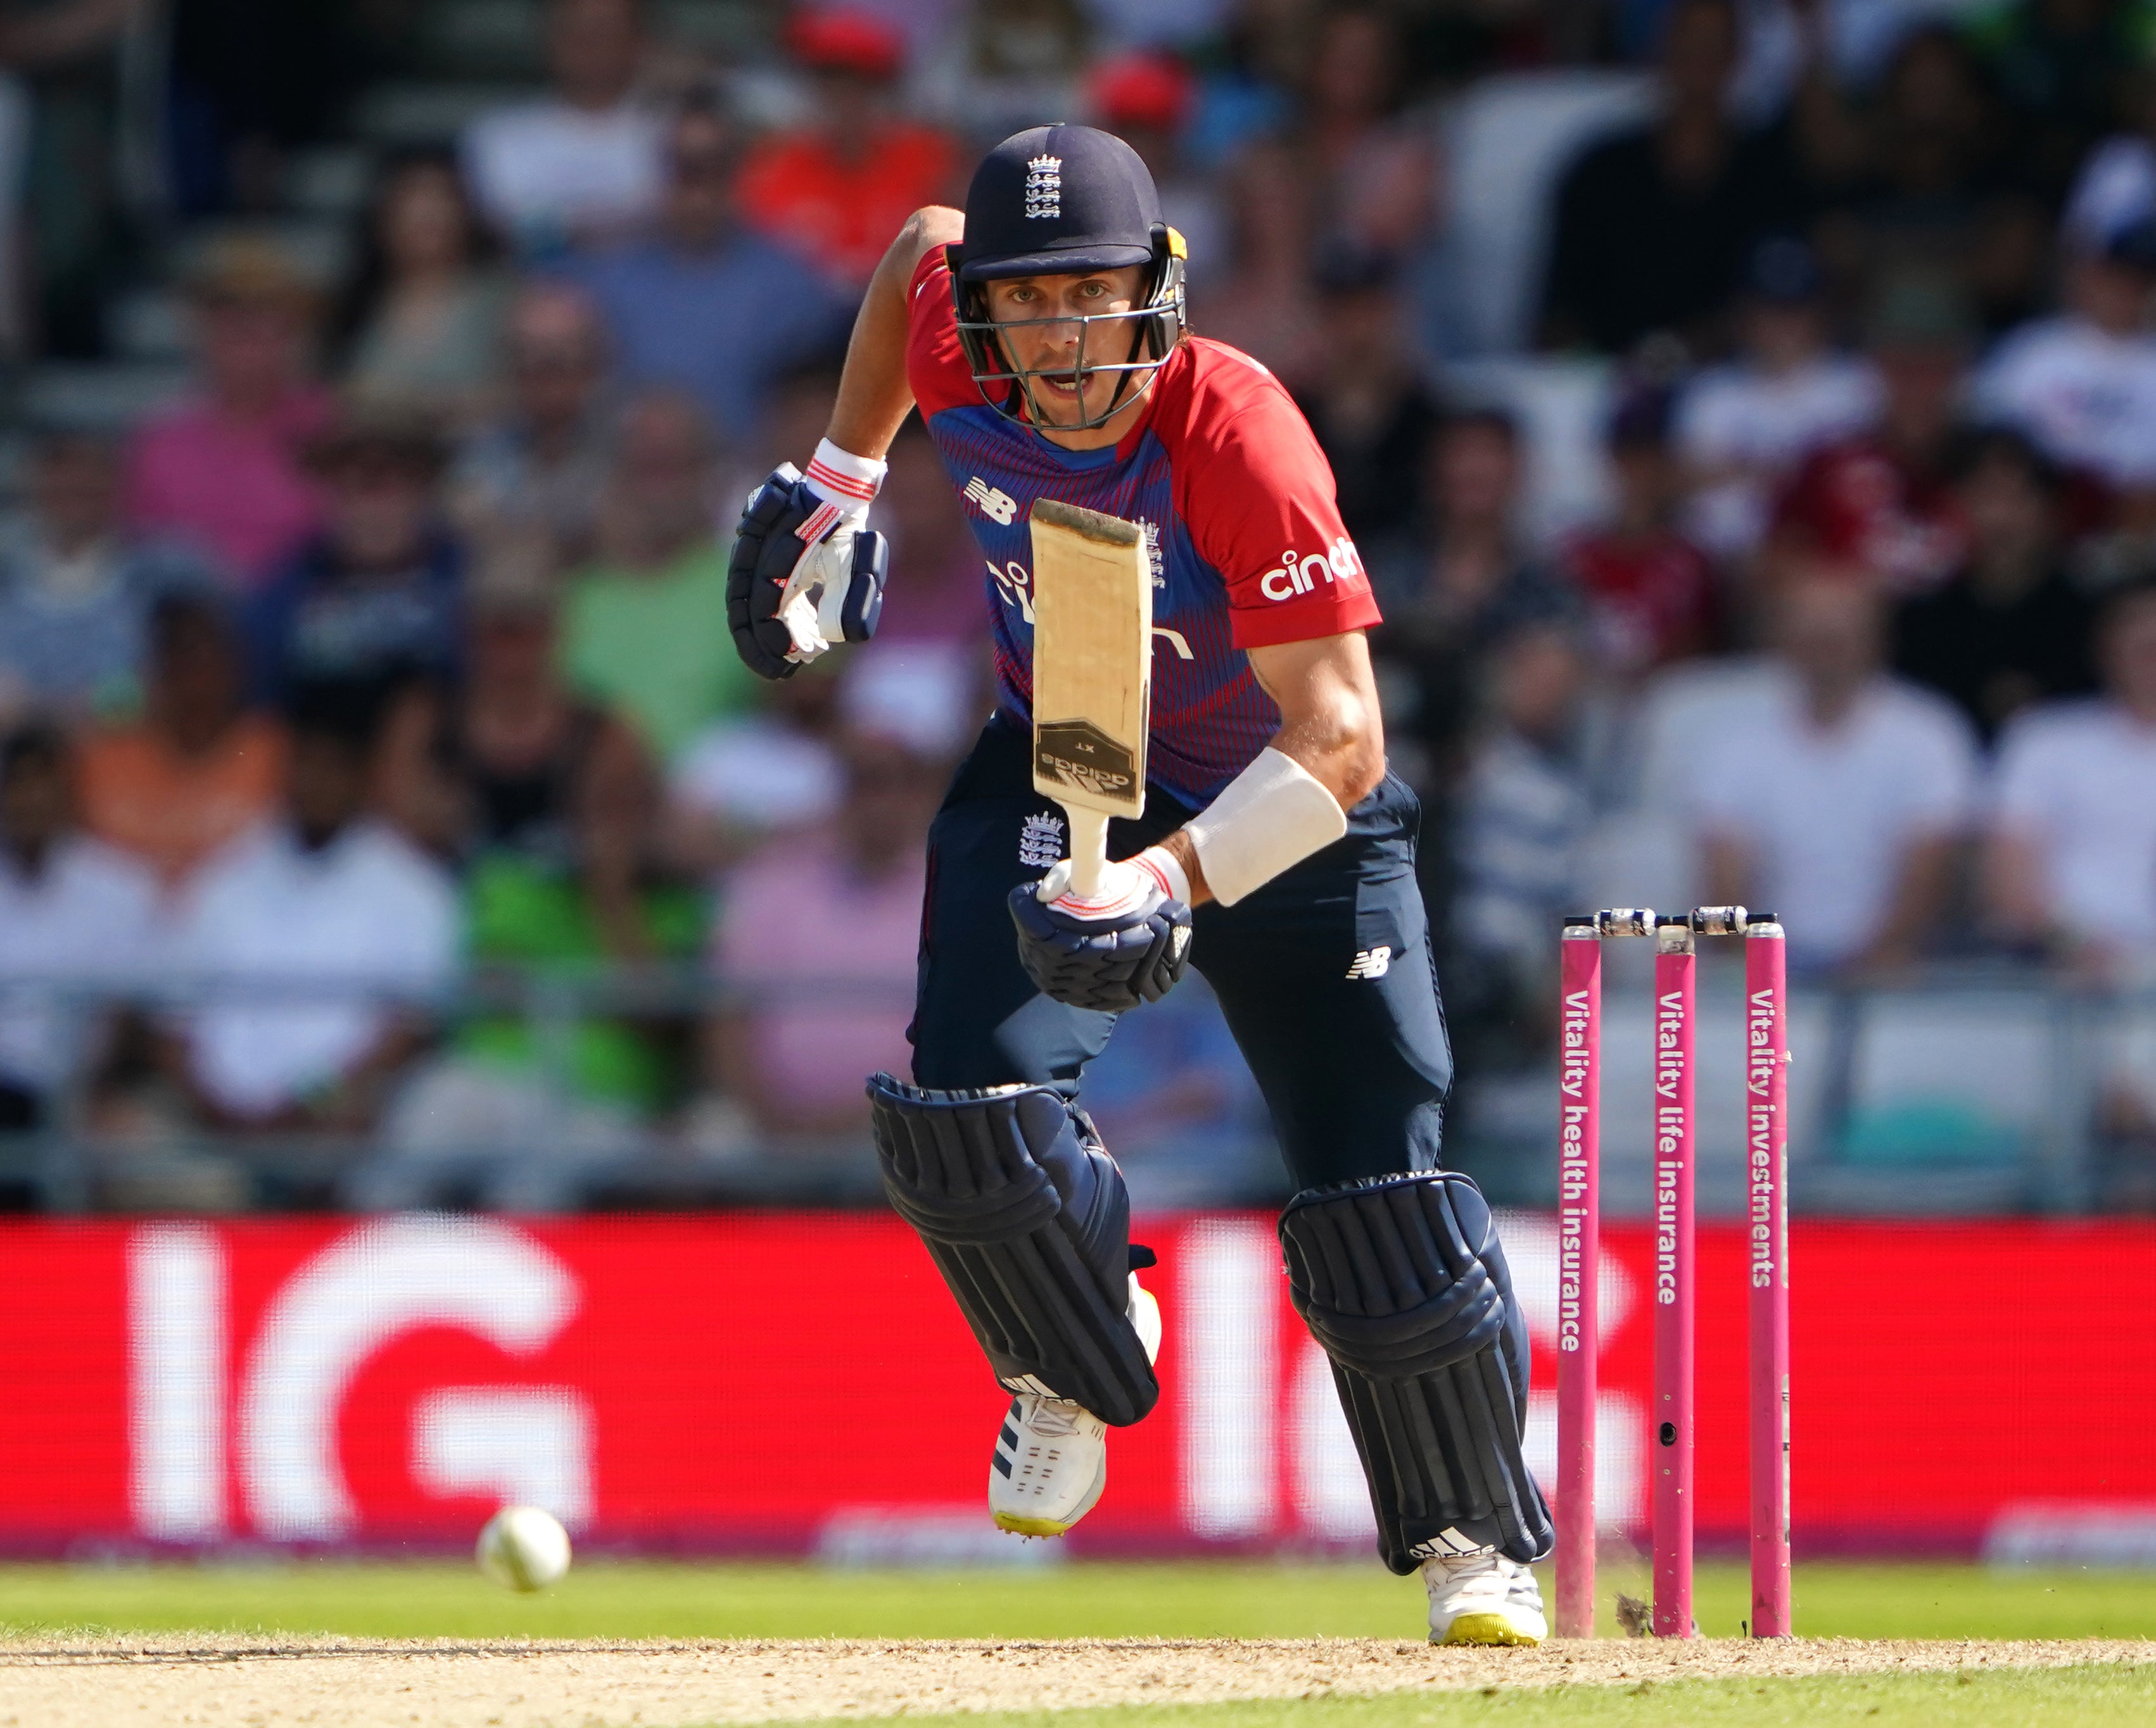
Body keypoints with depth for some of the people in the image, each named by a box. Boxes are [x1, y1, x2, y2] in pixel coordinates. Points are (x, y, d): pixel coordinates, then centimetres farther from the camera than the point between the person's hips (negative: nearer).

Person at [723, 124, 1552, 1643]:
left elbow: (1341, 738, -40)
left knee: (1379, 1199, -9)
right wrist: (837, 494, 11)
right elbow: (917, 250, 7)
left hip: (1284, 809, -4)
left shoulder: (1239, 439, -35)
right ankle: (1077, 1360, 13)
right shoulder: (961, 365, -21)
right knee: (970, 1107, -19)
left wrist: (1172, 879, -52)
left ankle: (1474, 1538, 14)